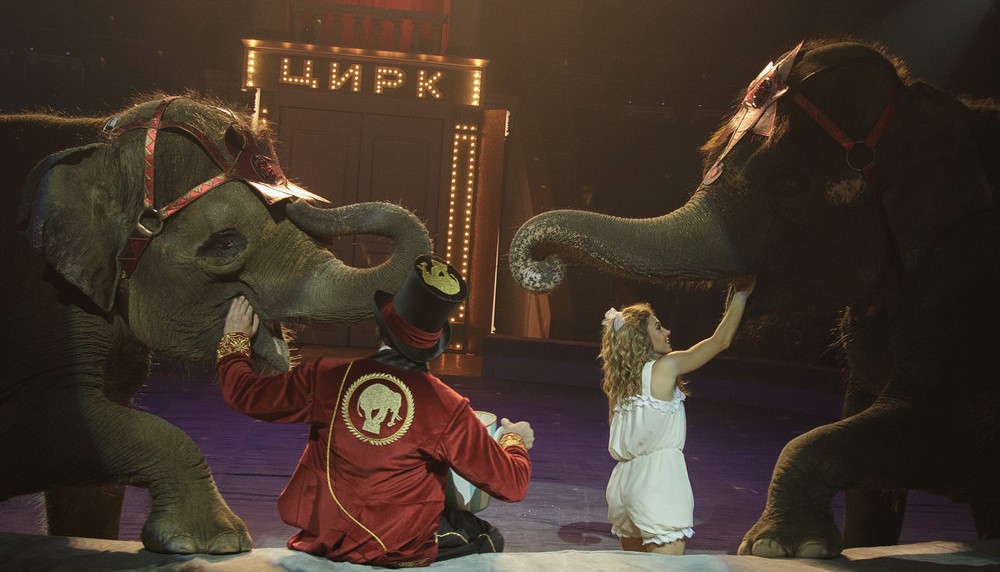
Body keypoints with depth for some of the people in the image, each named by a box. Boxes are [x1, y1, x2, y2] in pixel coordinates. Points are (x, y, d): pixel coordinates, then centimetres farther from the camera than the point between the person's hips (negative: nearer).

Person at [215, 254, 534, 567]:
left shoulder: (328, 376, -13)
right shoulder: (447, 409, -17)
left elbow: (245, 395, 1)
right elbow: (512, 485, -9)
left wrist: (234, 340, 20)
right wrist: (515, 441, 13)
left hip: (321, 540, 4)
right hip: (401, 551, -4)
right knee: (488, 540, 21)